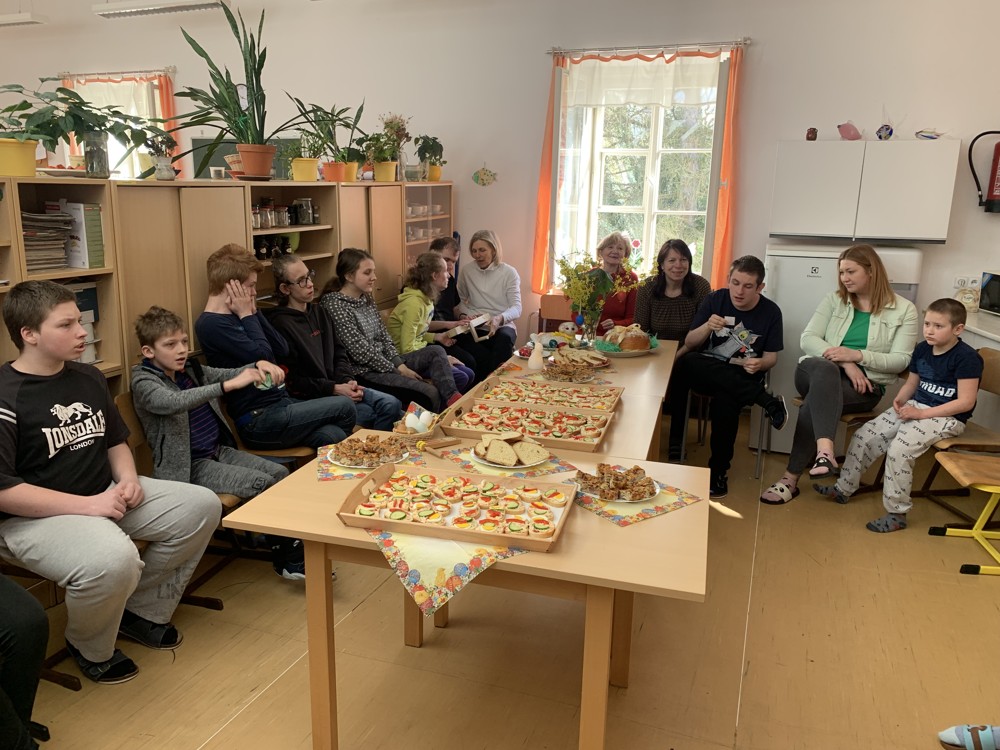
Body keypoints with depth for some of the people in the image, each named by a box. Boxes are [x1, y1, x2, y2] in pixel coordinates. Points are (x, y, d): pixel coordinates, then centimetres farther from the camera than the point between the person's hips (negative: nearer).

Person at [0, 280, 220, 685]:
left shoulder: (88, 378, 8)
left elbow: (116, 440, 19)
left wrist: (128, 478, -2)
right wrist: (87, 505, -23)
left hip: (105, 495, 8)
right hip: (33, 517, -8)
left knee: (201, 505, -2)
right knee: (113, 558, -37)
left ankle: (142, 611, 11)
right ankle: (90, 649, -1)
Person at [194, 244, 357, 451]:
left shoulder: (234, 317, 13)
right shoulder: (212, 324, -15)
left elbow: (282, 350, 9)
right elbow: (263, 356, -21)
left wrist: (253, 313, 2)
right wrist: (247, 316, -9)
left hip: (279, 403, 8)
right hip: (258, 422, -8)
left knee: (333, 436, -12)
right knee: (345, 407, -7)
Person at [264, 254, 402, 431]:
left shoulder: (318, 312, 16)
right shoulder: (280, 323, -10)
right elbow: (291, 381, -12)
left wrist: (348, 380, -2)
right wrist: (334, 389, -16)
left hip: (338, 387, 7)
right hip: (310, 398, -7)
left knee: (392, 404, -13)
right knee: (371, 415, -23)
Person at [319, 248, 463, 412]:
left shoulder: (366, 299, 10)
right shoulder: (335, 306, -17)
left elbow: (384, 336, 12)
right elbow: (361, 352, -18)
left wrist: (400, 364, -5)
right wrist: (397, 372, -12)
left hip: (384, 362, 9)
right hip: (364, 371, -9)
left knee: (436, 351, -3)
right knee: (429, 393, -23)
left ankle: (453, 398, -20)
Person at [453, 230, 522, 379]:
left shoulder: (509, 273, 0)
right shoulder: (466, 270, 8)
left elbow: (516, 308, -8)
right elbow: (461, 300, 19)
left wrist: (499, 319, -30)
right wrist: (465, 315, -5)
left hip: (501, 326, -2)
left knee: (505, 338, -38)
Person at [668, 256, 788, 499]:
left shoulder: (770, 312, 1)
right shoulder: (714, 300, 2)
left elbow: (771, 357, 7)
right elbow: (689, 344, 3)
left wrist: (759, 365, -17)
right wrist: (707, 327, -18)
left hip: (742, 378, -2)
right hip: (705, 374, 2)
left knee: (725, 401, -39)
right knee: (686, 362, -36)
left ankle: (718, 470, -17)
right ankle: (769, 402, -27)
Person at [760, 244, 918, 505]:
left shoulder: (903, 310, 5)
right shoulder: (834, 300, 11)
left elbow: (901, 360, -4)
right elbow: (807, 339, -1)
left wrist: (856, 355, -19)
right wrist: (844, 363, -17)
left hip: (865, 384, -1)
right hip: (817, 371, 1)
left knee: (814, 402, -34)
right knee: (825, 368, -39)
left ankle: (792, 477, -31)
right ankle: (825, 452, -56)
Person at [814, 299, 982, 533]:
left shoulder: (967, 357, -16)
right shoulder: (922, 349, 7)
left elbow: (966, 401, -19)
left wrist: (921, 414, -23)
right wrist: (900, 399, -6)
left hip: (946, 417, -8)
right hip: (914, 407, 8)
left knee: (899, 449, -29)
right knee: (864, 435, -3)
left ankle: (896, 513, -15)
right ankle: (844, 488, 13)